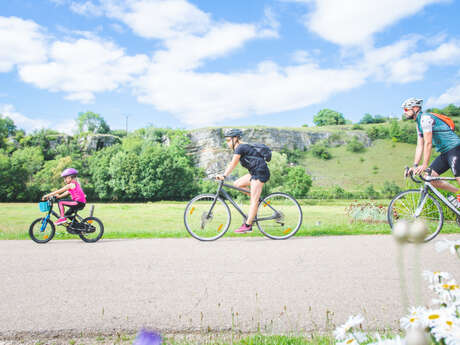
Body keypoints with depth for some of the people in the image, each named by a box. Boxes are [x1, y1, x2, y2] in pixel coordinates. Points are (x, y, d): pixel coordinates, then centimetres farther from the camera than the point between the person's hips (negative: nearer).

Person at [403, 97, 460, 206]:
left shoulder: (425, 118, -15)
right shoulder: (419, 123, 14)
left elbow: (428, 143, -21)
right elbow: (420, 146, 12)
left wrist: (425, 165, -23)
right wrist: (415, 166, 4)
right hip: (444, 152, 9)